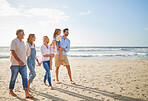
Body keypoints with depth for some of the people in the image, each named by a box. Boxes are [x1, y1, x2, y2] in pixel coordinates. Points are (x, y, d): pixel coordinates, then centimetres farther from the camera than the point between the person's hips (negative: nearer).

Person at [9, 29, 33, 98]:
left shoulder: (22, 42, 15)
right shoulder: (14, 42, -8)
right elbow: (12, 52, -17)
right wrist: (19, 61, -25)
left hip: (23, 64, 7)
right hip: (15, 64, -6)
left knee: (25, 78, -2)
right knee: (13, 78, 7)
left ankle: (27, 93, -4)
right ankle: (11, 91, 26)